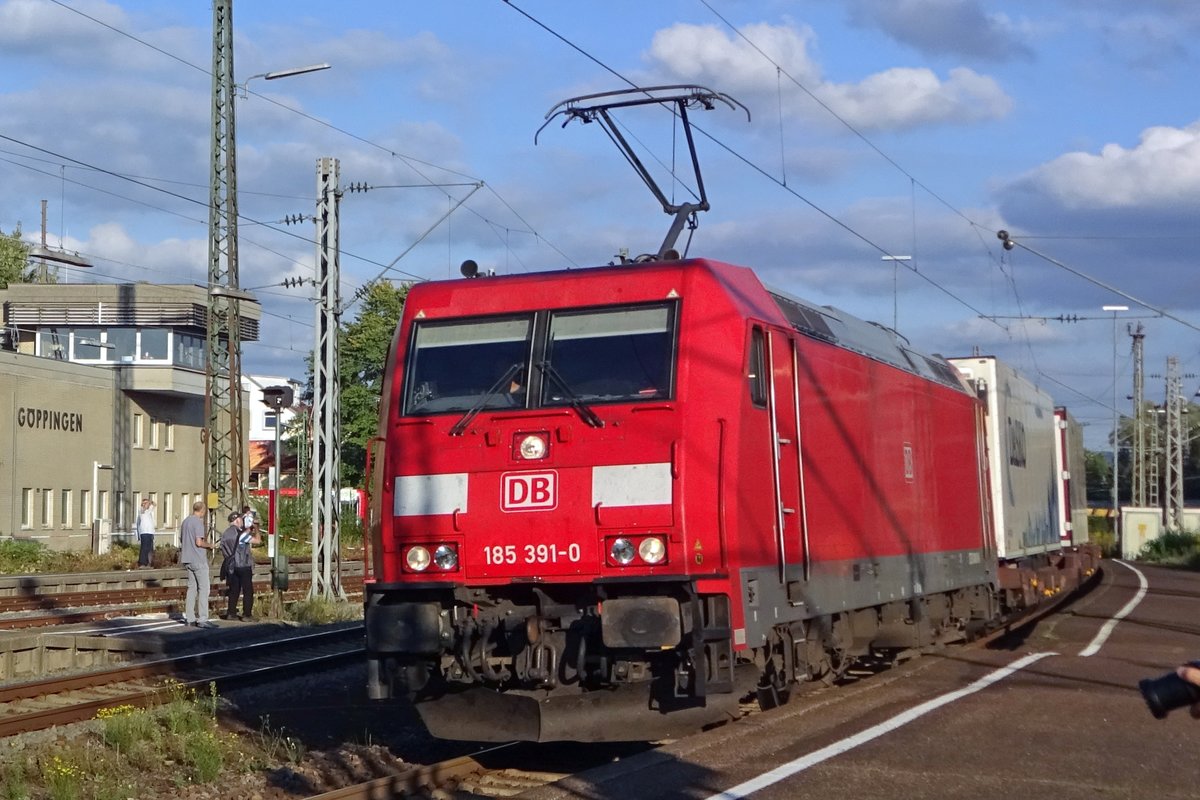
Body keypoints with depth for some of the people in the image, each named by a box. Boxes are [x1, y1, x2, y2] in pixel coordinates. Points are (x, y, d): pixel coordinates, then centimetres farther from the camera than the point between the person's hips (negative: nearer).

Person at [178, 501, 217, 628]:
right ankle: (202, 619, -8)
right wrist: (209, 544, -1)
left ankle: (189, 618, 13)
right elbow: (199, 542, -20)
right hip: (198, 559, -8)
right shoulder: (198, 522, -13)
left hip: (187, 559, 8)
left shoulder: (185, 521, 13)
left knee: (192, 588, 13)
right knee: (204, 588, -5)